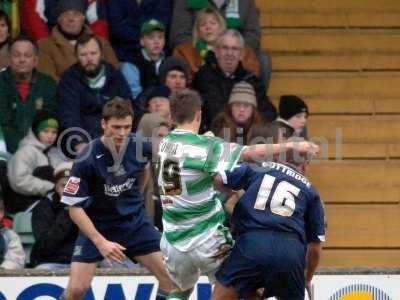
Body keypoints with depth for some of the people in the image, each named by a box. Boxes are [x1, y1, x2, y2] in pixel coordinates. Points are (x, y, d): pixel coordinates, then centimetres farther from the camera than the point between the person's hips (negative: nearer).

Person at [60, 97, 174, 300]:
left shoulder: (139, 146, -12)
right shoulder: (86, 160, -23)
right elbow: (74, 208, -19)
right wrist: (101, 242, -25)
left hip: (135, 222, 4)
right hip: (96, 227, -4)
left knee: (171, 279, -6)